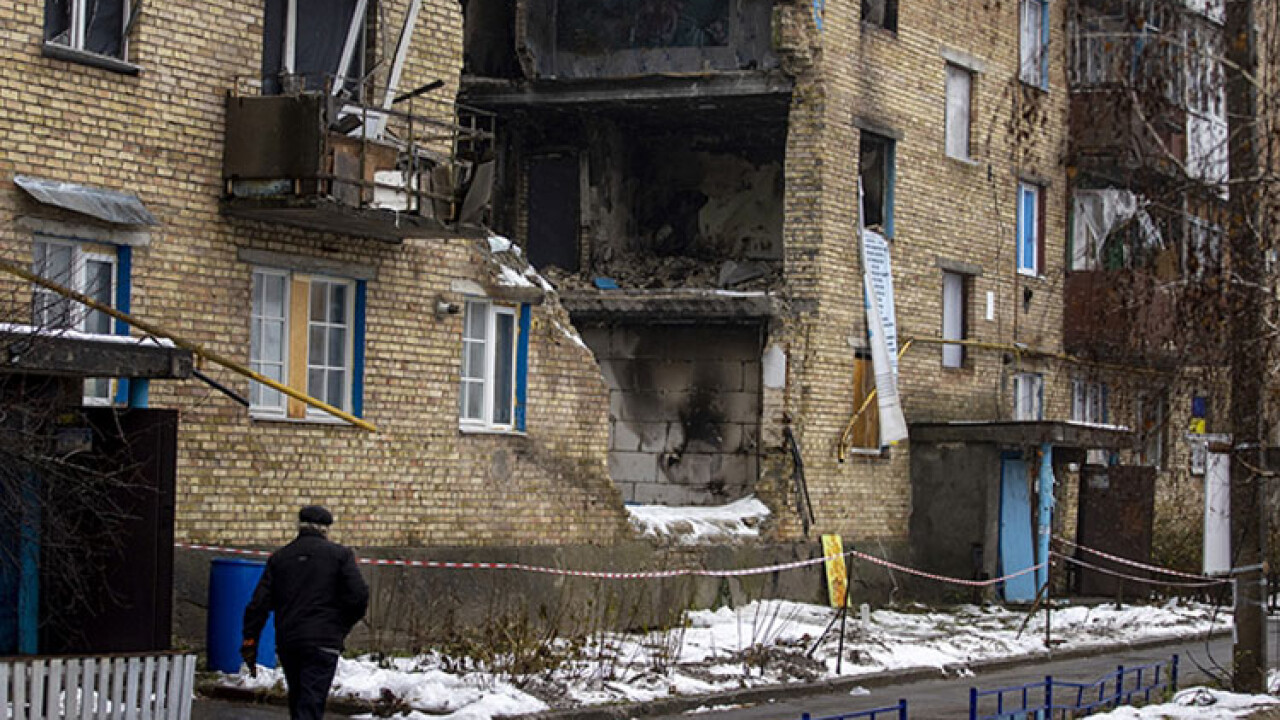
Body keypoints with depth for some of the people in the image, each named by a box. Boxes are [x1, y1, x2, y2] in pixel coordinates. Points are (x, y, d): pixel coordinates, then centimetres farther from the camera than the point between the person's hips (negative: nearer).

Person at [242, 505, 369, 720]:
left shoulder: (279, 557, 11)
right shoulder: (340, 555, 2)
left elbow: (259, 603, 5)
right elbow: (358, 596, -7)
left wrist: (250, 640, 8)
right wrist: (342, 627, 9)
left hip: (287, 643, 4)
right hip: (323, 643, -4)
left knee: (297, 701, 20)